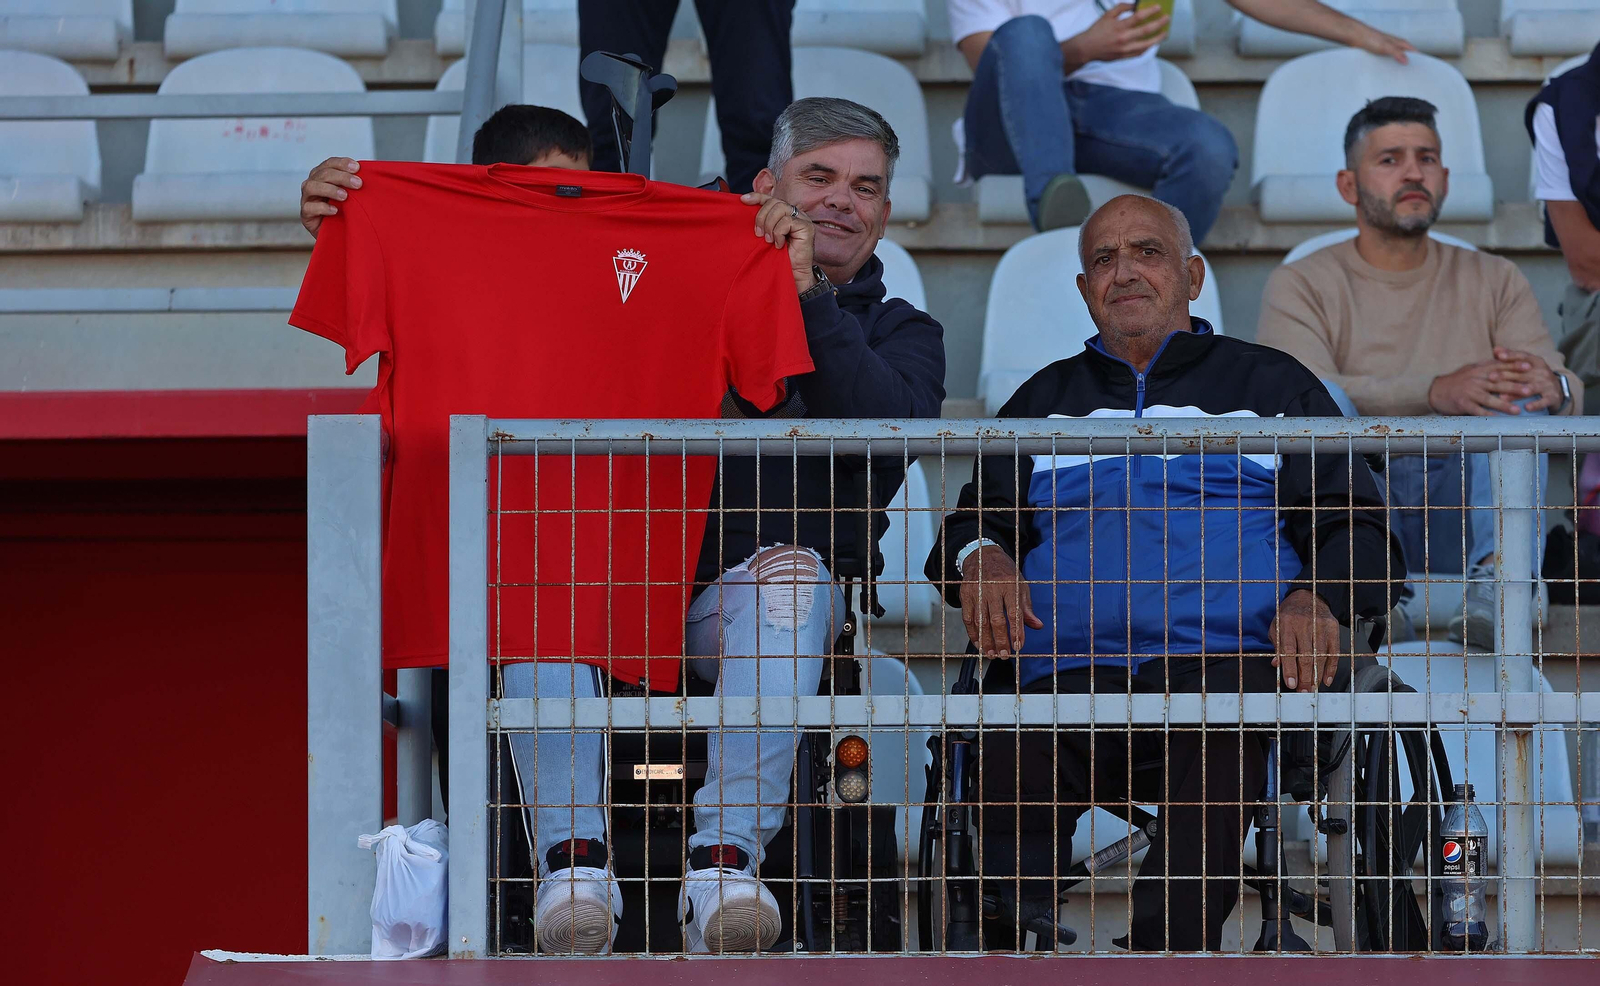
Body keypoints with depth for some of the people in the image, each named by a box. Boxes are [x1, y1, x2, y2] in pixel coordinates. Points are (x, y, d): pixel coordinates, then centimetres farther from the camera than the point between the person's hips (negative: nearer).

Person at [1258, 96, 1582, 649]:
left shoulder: (1495, 281, 21)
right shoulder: (1301, 286, 13)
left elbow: (1568, 402, 7)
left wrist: (1553, 390, -21)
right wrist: (1435, 393, -25)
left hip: (1459, 505, 2)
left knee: (1515, 384, -23)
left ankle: (1499, 573, -45)